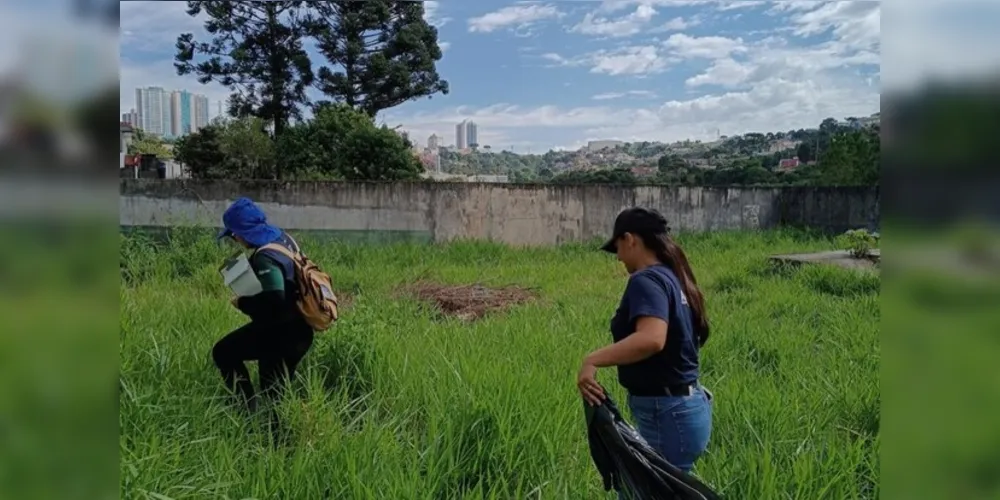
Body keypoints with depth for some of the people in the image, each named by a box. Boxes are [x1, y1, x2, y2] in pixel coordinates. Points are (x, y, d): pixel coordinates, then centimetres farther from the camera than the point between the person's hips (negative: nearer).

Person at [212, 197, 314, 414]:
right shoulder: (283, 239, 3)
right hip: (297, 329, 9)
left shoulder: (265, 258, -26)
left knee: (223, 353, 4)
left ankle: (250, 410, 4)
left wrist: (242, 303, -14)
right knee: (275, 389, 22)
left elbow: (273, 305, -31)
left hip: (281, 332, -9)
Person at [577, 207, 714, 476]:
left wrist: (593, 360, -34)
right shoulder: (672, 276, 10)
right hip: (682, 407, 10)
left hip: (667, 415, -10)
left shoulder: (646, 280, -19)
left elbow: (652, 338, -36)